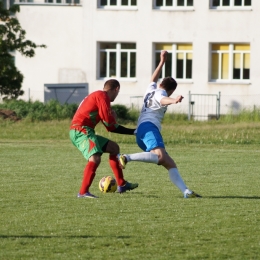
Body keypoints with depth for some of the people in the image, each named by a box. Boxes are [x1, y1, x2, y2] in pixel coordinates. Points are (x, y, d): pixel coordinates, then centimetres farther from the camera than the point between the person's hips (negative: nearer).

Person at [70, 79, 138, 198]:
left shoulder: (97, 95, 24)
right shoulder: (102, 96, -8)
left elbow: (111, 127, 27)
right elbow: (109, 122, -13)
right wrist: (113, 116, 6)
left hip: (85, 131, 10)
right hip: (80, 130, -10)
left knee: (114, 147, 21)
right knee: (95, 158, -29)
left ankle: (121, 184, 22)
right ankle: (83, 192, -34)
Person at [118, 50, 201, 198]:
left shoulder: (151, 90, 31)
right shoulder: (160, 93, 7)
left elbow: (154, 78, 54)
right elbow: (163, 100, -20)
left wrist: (162, 62, 61)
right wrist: (173, 101, -40)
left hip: (140, 135, 9)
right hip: (149, 127, -9)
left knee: (170, 164, 2)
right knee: (160, 156, -35)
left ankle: (186, 191, -12)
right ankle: (126, 158, -46)